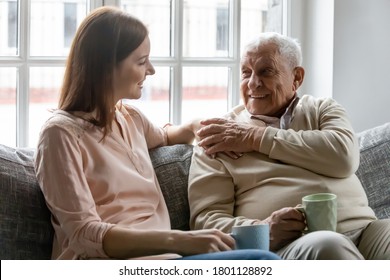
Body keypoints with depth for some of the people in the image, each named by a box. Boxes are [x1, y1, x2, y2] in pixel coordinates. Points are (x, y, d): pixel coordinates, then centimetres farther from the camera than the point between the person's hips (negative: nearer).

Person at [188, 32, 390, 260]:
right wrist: (262, 230, -18)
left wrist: (258, 138, 0)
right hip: (287, 244, -3)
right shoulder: (219, 136, 13)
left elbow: (345, 155, -2)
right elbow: (206, 218, 3)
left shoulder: (322, 109, 21)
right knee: (324, 246, -36)